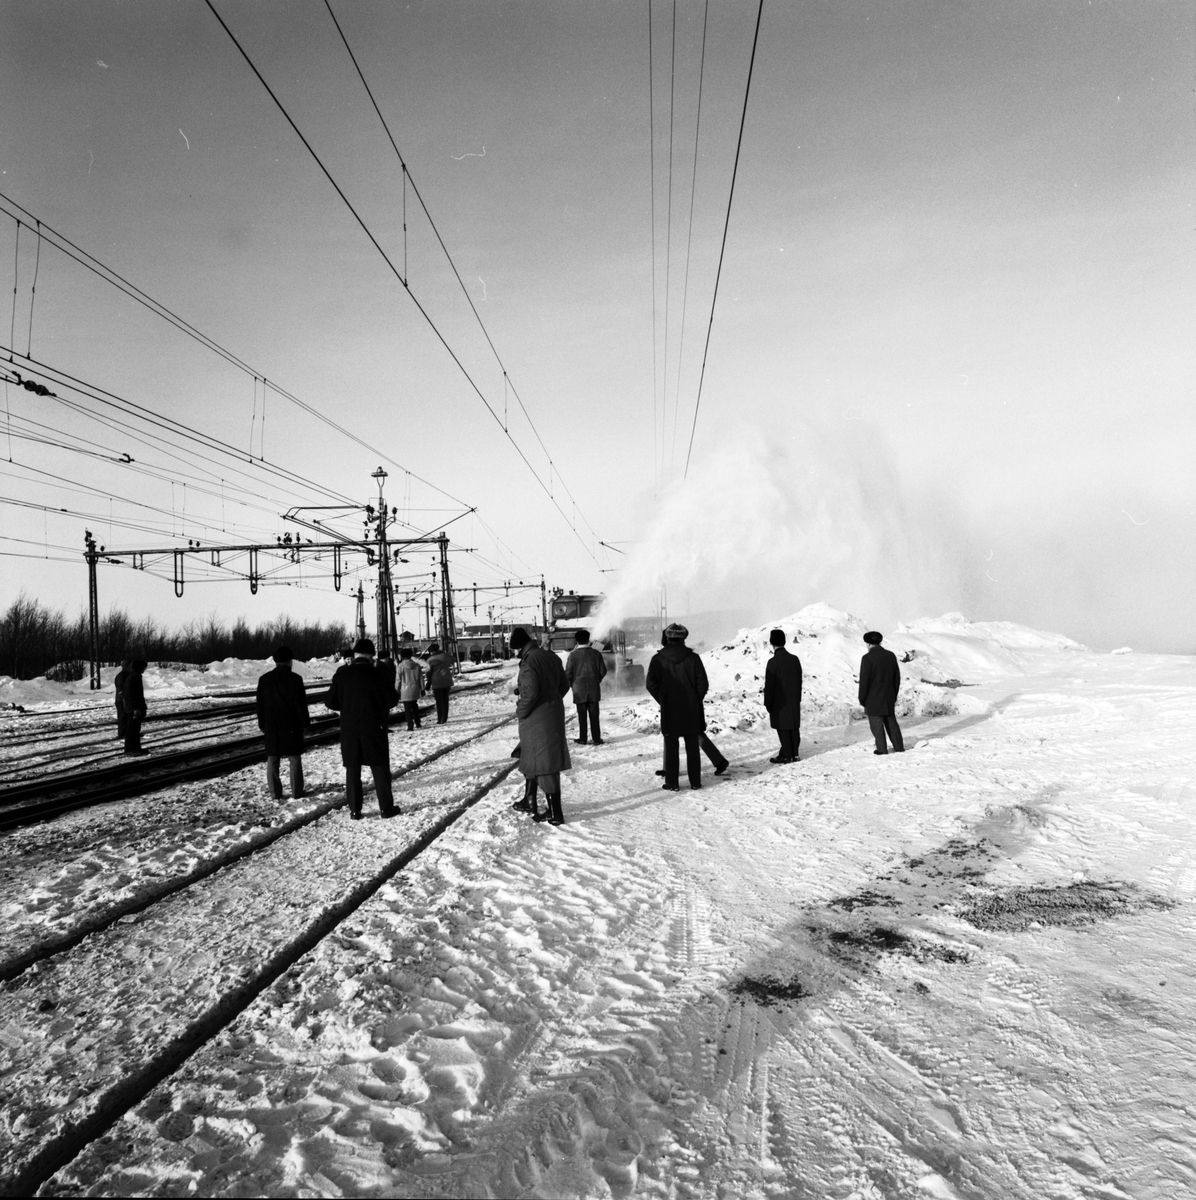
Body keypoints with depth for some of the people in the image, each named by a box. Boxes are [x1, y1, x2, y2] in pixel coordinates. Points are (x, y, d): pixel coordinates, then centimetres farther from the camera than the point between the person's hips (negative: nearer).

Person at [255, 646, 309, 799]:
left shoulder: (264, 679, 3)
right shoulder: (294, 679, -10)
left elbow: (260, 704, 7)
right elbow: (301, 704, -10)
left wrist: (262, 724, 16)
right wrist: (305, 723, 1)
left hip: (271, 726, 3)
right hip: (292, 725, -3)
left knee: (272, 759, 9)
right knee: (294, 758, 5)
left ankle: (275, 793, 10)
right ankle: (297, 792, 6)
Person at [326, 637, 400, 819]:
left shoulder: (342, 673, -6)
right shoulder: (380, 674, -12)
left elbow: (330, 702, -1)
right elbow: (392, 700, -7)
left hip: (349, 729, 2)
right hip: (375, 728, -2)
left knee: (352, 770, 11)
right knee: (380, 768, 9)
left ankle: (355, 810, 14)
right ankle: (386, 808, 12)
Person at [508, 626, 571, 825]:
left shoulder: (528, 663, -20)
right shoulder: (551, 657, 6)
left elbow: (530, 694, -25)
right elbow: (564, 685, 12)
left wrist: (520, 711, -8)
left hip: (537, 719, -9)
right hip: (554, 714, 9)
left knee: (544, 765, -2)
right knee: (532, 757, 22)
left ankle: (555, 813, 3)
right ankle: (529, 801, 35)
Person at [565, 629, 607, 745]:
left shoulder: (573, 654, -10)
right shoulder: (596, 653, -3)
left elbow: (568, 673, -10)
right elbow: (603, 671, 0)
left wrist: (571, 684, 7)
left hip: (579, 690, -1)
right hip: (594, 689, 2)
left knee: (582, 715, 6)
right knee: (594, 714, 6)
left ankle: (582, 739, 10)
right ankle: (597, 739, 7)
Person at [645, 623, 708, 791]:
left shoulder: (658, 659, -5)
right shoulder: (693, 658, -6)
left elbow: (650, 684, -5)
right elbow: (703, 684, -5)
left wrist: (662, 701, 8)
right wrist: (696, 701, 10)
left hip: (668, 709, 0)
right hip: (691, 709, 1)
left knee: (671, 746, 6)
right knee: (692, 745, 10)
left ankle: (671, 782, 7)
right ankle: (695, 781, 15)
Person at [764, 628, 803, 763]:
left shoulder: (773, 662, -17)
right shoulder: (795, 659, 1)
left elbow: (769, 685, -15)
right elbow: (799, 680, 9)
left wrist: (767, 703, -5)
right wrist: (797, 698, 18)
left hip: (780, 702, -6)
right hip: (794, 701, 6)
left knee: (783, 729, 2)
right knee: (794, 727, 11)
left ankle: (786, 755, 6)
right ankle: (794, 754, 18)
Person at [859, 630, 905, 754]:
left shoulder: (867, 658, -16)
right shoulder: (891, 655, 2)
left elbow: (864, 681, -16)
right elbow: (897, 677, 8)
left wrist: (862, 699, -6)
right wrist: (894, 695, 17)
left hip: (873, 698, -6)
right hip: (889, 697, 6)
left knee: (876, 724, 4)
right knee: (891, 721, 17)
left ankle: (882, 749, 9)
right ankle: (899, 747, 21)